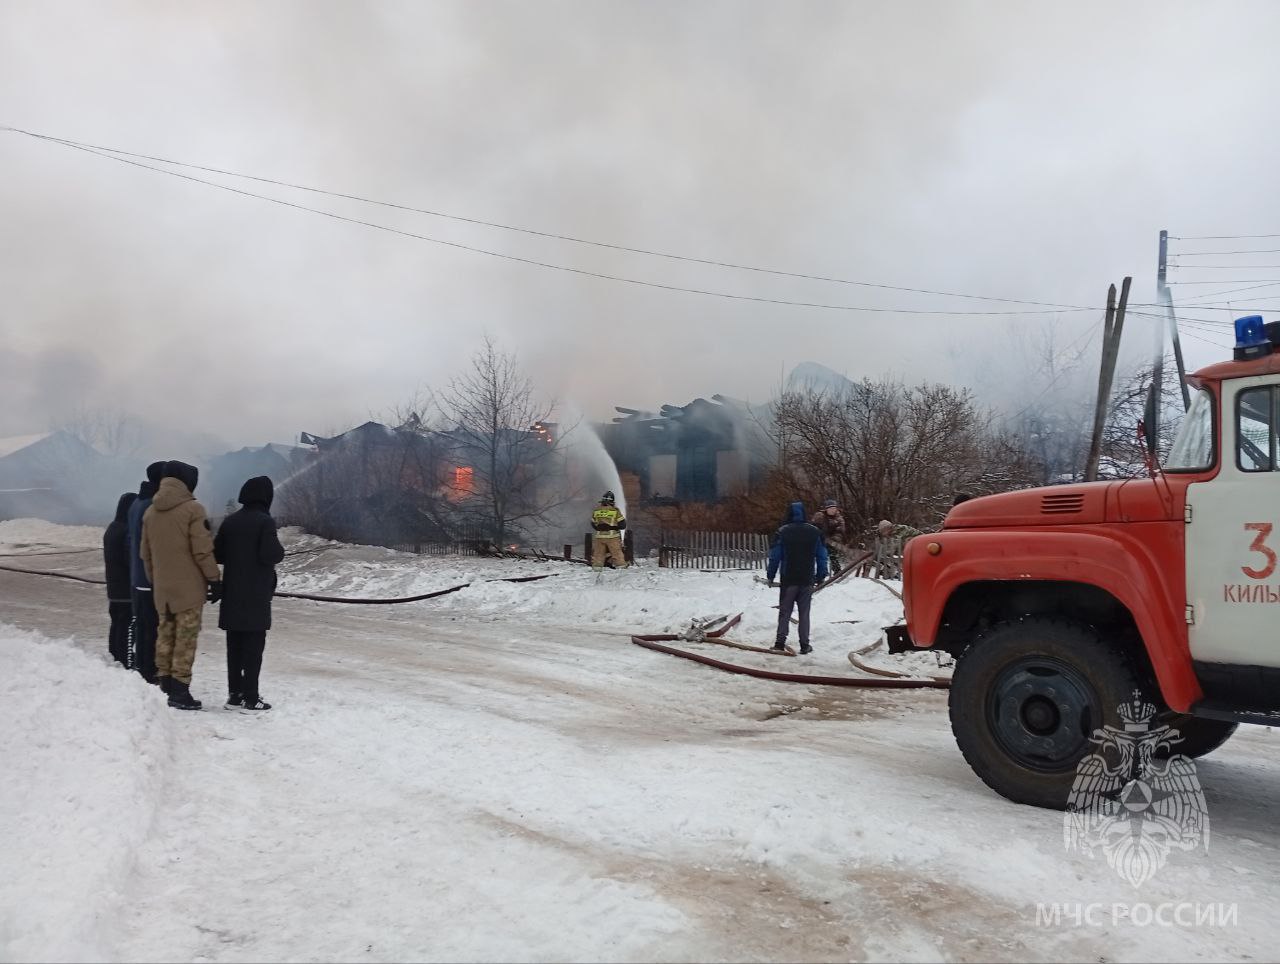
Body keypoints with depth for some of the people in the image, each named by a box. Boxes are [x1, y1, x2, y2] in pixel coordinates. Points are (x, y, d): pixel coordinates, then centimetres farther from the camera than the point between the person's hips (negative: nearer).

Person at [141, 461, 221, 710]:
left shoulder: (150, 512, 10)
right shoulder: (192, 509, -11)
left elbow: (146, 554, 15)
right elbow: (202, 551, -13)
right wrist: (215, 580, -6)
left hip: (161, 588, 6)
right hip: (189, 587, -6)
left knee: (165, 635, 14)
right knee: (186, 638, -2)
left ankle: (164, 686, 18)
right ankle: (179, 691, -1)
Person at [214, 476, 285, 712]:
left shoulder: (230, 521, 7)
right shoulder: (265, 521, -11)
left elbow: (216, 554, 8)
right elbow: (270, 555, -18)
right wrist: (280, 551, 2)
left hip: (232, 595, 6)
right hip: (256, 595, -6)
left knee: (234, 645, 11)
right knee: (253, 645, -2)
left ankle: (234, 694, 15)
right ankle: (250, 697, -2)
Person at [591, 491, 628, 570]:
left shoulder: (596, 511, 1)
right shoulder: (615, 510, -10)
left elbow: (593, 524, 13)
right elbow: (622, 525, -6)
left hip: (599, 536, 3)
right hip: (612, 536, -3)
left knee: (598, 553, 12)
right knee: (617, 552, 8)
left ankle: (596, 567, 12)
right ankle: (621, 565, 12)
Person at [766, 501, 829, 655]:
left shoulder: (782, 532, -6)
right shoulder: (815, 532, 0)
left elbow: (775, 556, -4)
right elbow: (822, 555, 4)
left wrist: (771, 576, 6)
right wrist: (821, 576, 13)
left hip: (788, 579, -1)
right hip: (807, 580, 1)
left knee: (785, 612, 8)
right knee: (804, 613, 8)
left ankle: (780, 643, 5)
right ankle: (804, 645, 8)